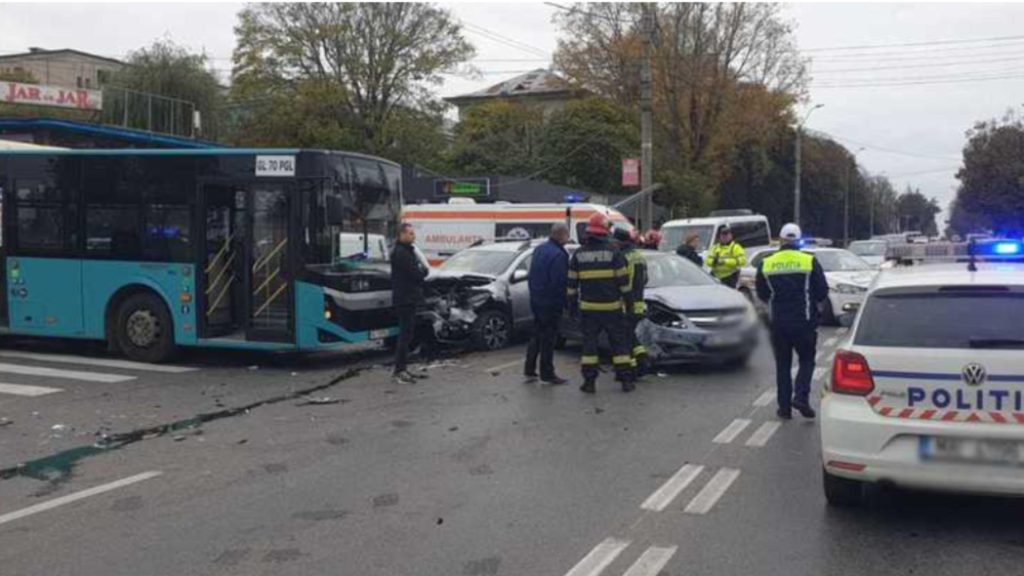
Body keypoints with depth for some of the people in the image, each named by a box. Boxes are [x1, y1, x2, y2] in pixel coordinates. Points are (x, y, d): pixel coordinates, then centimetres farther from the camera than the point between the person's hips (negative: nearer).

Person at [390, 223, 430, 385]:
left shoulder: (408, 251, 19)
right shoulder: (400, 252, -16)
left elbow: (417, 272, 19)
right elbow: (416, 273, -21)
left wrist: (421, 271, -1)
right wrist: (424, 270, -2)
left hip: (410, 298, 10)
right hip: (404, 299, -10)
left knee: (407, 334, 13)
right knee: (405, 335, -9)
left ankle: (403, 369, 19)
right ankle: (399, 371, -7)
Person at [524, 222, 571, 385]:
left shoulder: (539, 249, 8)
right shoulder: (559, 255, -21)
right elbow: (560, 282, -22)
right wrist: (567, 303, -11)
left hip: (536, 300, 9)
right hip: (551, 303, -9)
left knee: (536, 335, 18)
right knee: (548, 338, 0)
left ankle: (529, 370, 22)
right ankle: (547, 374, 6)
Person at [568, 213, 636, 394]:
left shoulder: (579, 254, 2)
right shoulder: (613, 252, -5)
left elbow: (572, 283, 5)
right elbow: (623, 279, -4)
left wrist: (572, 304, 13)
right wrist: (628, 300, 5)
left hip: (588, 308, 1)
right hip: (612, 307, -1)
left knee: (589, 343, 6)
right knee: (619, 343, 7)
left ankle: (589, 382, 4)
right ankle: (626, 380, 8)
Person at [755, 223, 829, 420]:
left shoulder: (766, 264, 0)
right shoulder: (810, 262, -6)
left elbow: (762, 294, 8)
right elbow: (822, 292, -2)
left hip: (778, 322, 2)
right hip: (804, 322, -2)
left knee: (782, 365, 11)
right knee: (807, 360, 12)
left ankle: (784, 406, 10)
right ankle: (801, 396, -6)